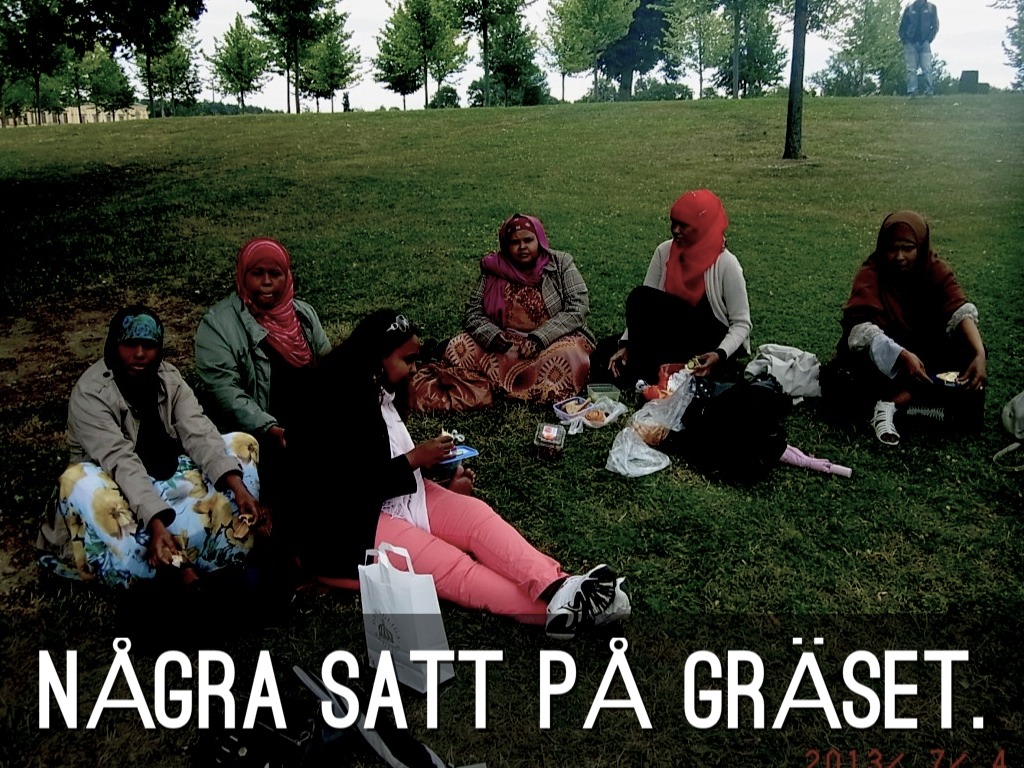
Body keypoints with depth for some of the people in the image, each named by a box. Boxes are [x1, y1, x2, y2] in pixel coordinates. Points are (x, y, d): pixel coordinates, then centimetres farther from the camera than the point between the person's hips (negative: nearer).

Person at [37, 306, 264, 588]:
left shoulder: (168, 376, -4)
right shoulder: (90, 393, -20)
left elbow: (198, 432, -17)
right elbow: (121, 463, -32)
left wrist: (237, 486, -32)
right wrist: (156, 522, -45)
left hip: (169, 475, 5)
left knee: (241, 445, -12)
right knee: (83, 486, -37)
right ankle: (178, 570, -35)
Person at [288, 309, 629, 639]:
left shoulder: (381, 391, 8)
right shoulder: (336, 407, -19)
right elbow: (353, 489, -22)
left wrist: (425, 456, 4)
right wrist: (415, 458, -18)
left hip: (407, 497, 8)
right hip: (359, 523, -8)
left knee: (477, 515, -18)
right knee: (453, 568, -23)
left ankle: (556, 588, -36)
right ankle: (556, 607, -37)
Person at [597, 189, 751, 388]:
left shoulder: (726, 264, -13)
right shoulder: (664, 252, -1)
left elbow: (741, 324, -10)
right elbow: (641, 310, -3)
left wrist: (720, 355, -28)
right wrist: (627, 344, -17)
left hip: (709, 346, -5)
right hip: (673, 337, 5)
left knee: (641, 296, -25)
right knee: (606, 352, -15)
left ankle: (641, 377, -22)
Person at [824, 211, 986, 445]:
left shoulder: (937, 271, -7)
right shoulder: (871, 274, -15)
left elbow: (960, 310, -22)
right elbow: (862, 327, -30)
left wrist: (980, 354, -41)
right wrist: (903, 356, -46)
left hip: (925, 353, 3)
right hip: (880, 357, -3)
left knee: (967, 354, -26)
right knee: (837, 380, -32)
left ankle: (896, 401, -26)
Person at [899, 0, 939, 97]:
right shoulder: (909, 9, 4)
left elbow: (935, 26, 8)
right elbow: (902, 26, 9)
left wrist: (929, 39, -3)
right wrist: (904, 40, -1)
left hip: (924, 43, 0)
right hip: (911, 43, 0)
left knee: (927, 69, -8)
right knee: (911, 69, -2)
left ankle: (929, 92, -8)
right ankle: (912, 92, -3)